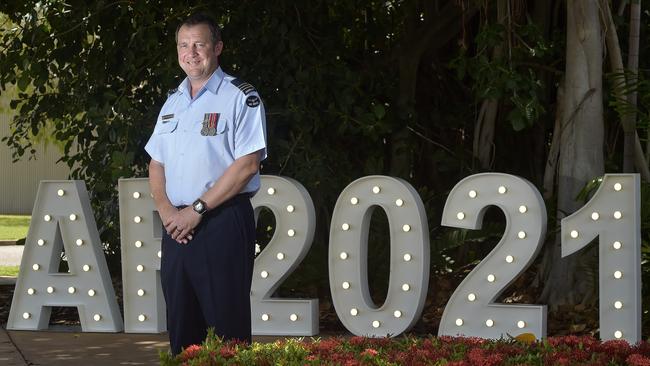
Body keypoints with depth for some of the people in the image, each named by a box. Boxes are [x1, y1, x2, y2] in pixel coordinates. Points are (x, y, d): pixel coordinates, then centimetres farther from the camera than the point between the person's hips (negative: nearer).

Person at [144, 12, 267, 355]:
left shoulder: (241, 97, -6)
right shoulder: (173, 102, 16)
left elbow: (247, 164, -14)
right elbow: (156, 164, 18)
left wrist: (197, 210, -15)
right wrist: (166, 210, -2)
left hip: (223, 222, -7)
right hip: (176, 225, 7)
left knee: (226, 327, -5)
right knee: (181, 324, 11)